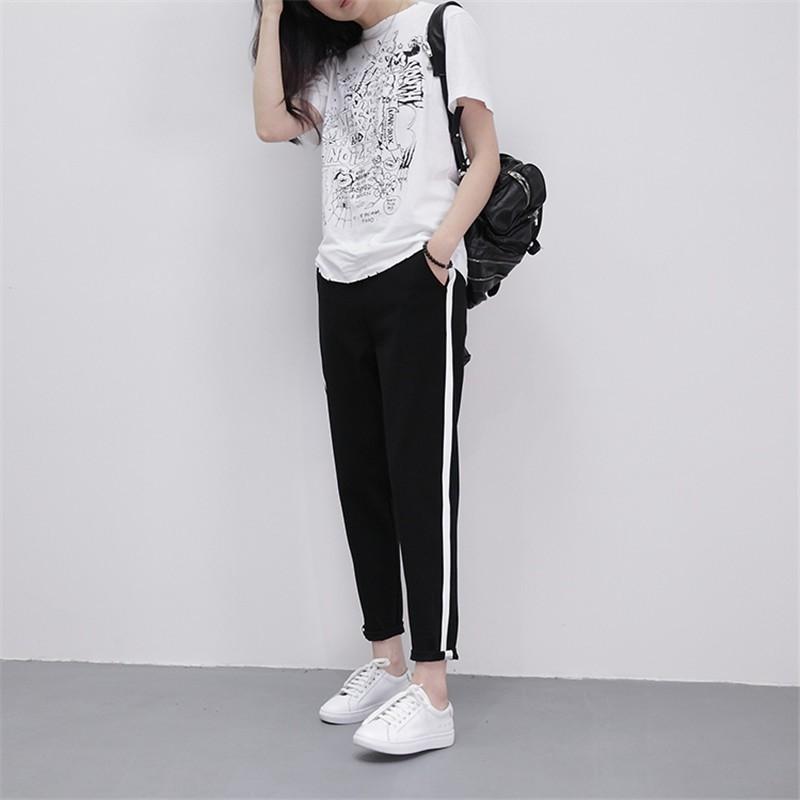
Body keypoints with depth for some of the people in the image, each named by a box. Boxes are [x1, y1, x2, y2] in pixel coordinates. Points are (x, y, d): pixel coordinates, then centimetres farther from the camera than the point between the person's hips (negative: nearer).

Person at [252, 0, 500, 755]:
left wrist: (439, 250, -15)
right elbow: (273, 123, 3)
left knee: (419, 478, -8)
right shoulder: (334, 61, 20)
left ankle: (431, 695, -5)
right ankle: (386, 660, 18)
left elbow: (485, 157, -1)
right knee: (361, 477, 6)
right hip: (341, 288, 6)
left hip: (417, 284, -6)